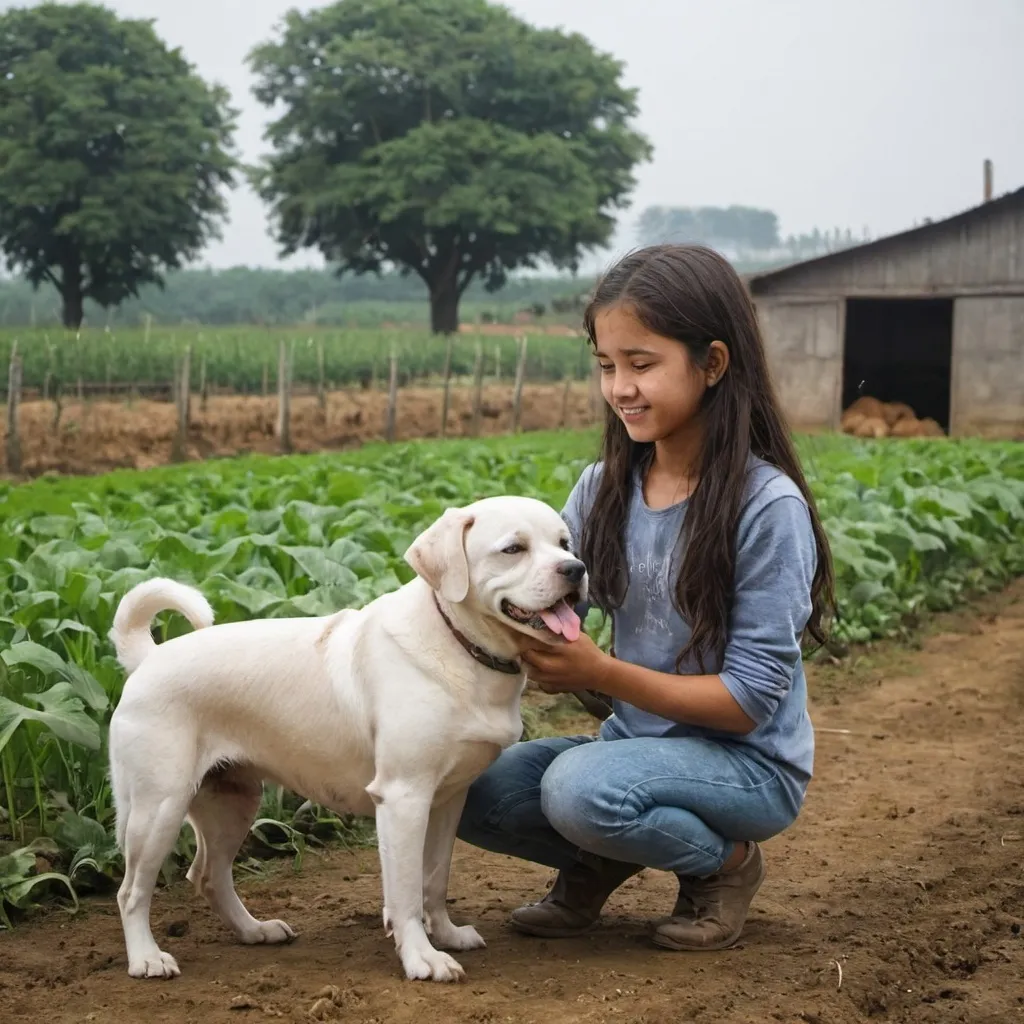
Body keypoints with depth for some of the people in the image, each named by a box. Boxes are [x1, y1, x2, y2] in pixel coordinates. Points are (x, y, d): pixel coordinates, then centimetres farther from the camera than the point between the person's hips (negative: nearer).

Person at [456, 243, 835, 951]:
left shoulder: (767, 507, -19)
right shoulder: (606, 487, 0)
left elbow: (750, 698, -20)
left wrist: (602, 673, -26)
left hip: (748, 761, -5)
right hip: (638, 740, 6)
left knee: (579, 787, -32)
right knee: (473, 793, -15)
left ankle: (725, 860, -3)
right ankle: (601, 861, 13)